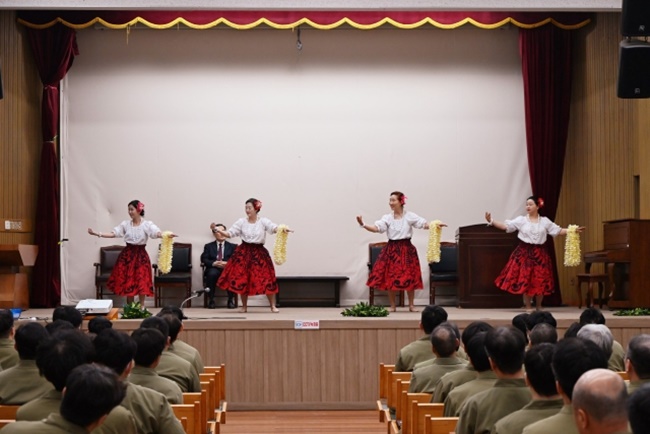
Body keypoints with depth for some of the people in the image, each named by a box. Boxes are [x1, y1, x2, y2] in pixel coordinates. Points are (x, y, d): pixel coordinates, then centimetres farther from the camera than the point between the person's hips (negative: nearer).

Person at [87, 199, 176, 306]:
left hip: (141, 255, -3)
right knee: (128, 282, 6)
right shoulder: (125, 224, 3)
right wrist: (96, 234, -11)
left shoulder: (147, 224, -6)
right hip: (127, 254, 3)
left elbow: (157, 233, -21)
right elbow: (113, 234, -1)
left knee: (141, 282, -4)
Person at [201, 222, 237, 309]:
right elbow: (204, 259, 5)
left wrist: (228, 263, -16)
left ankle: (231, 300, -21)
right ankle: (211, 300, -24)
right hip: (214, 268, 0)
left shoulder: (232, 246, 21)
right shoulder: (208, 246, 20)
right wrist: (213, 263, -15)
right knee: (212, 274, -37)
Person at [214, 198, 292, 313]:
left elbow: (275, 228, -17)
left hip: (259, 253, -1)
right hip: (244, 252, 1)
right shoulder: (241, 222, 2)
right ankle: (244, 306, 17)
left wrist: (284, 229, -39)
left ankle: (273, 306, 8)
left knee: (266, 279, -3)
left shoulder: (263, 221, -2)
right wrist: (219, 231, -19)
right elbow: (229, 234, 0)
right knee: (242, 280, 1)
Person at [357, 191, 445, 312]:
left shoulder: (410, 216, -1)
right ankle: (392, 306, 13)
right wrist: (363, 225, -25)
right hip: (391, 250, 1)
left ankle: (411, 305, 14)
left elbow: (424, 224, -5)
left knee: (409, 278, 1)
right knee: (390, 278, 1)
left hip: (406, 249, -1)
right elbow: (376, 228, -10)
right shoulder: (387, 218, 1)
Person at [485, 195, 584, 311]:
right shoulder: (521, 220, 0)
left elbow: (558, 231, 9)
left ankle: (539, 307, 19)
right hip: (524, 253, -1)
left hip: (540, 254, 2)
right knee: (525, 280, -3)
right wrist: (491, 221, -16)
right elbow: (505, 226, -4)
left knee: (540, 281, 3)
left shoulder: (545, 221, 6)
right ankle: (528, 306, 9)